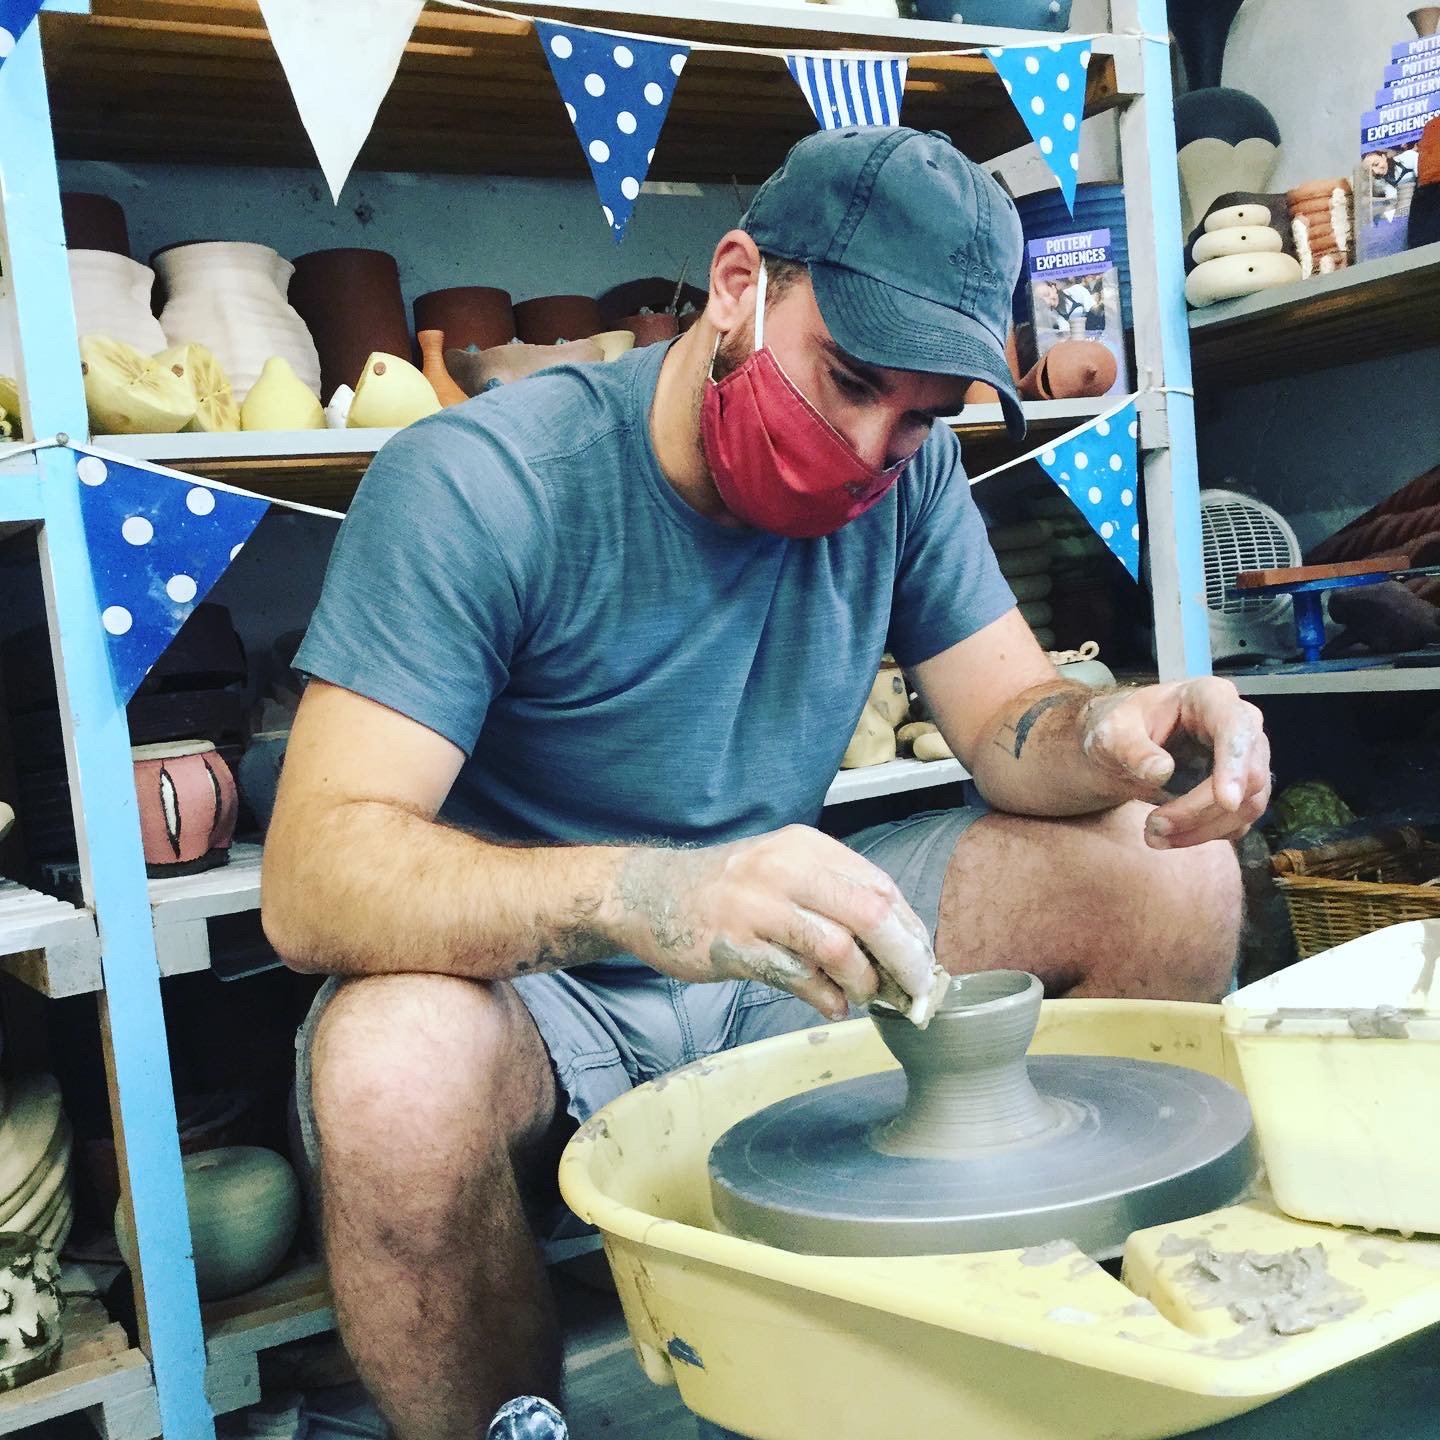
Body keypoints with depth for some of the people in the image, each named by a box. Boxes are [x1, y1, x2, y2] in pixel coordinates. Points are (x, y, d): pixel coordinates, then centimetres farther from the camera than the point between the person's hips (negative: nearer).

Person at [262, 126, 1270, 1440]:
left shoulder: (907, 469, -4)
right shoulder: (478, 486, -21)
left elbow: (1008, 719, -1)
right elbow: (311, 881, -29)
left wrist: (1105, 735, -27)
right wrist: (649, 899, -47)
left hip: (774, 962, 5)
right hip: (531, 978, -4)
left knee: (1175, 871, -7)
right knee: (391, 1080, -38)